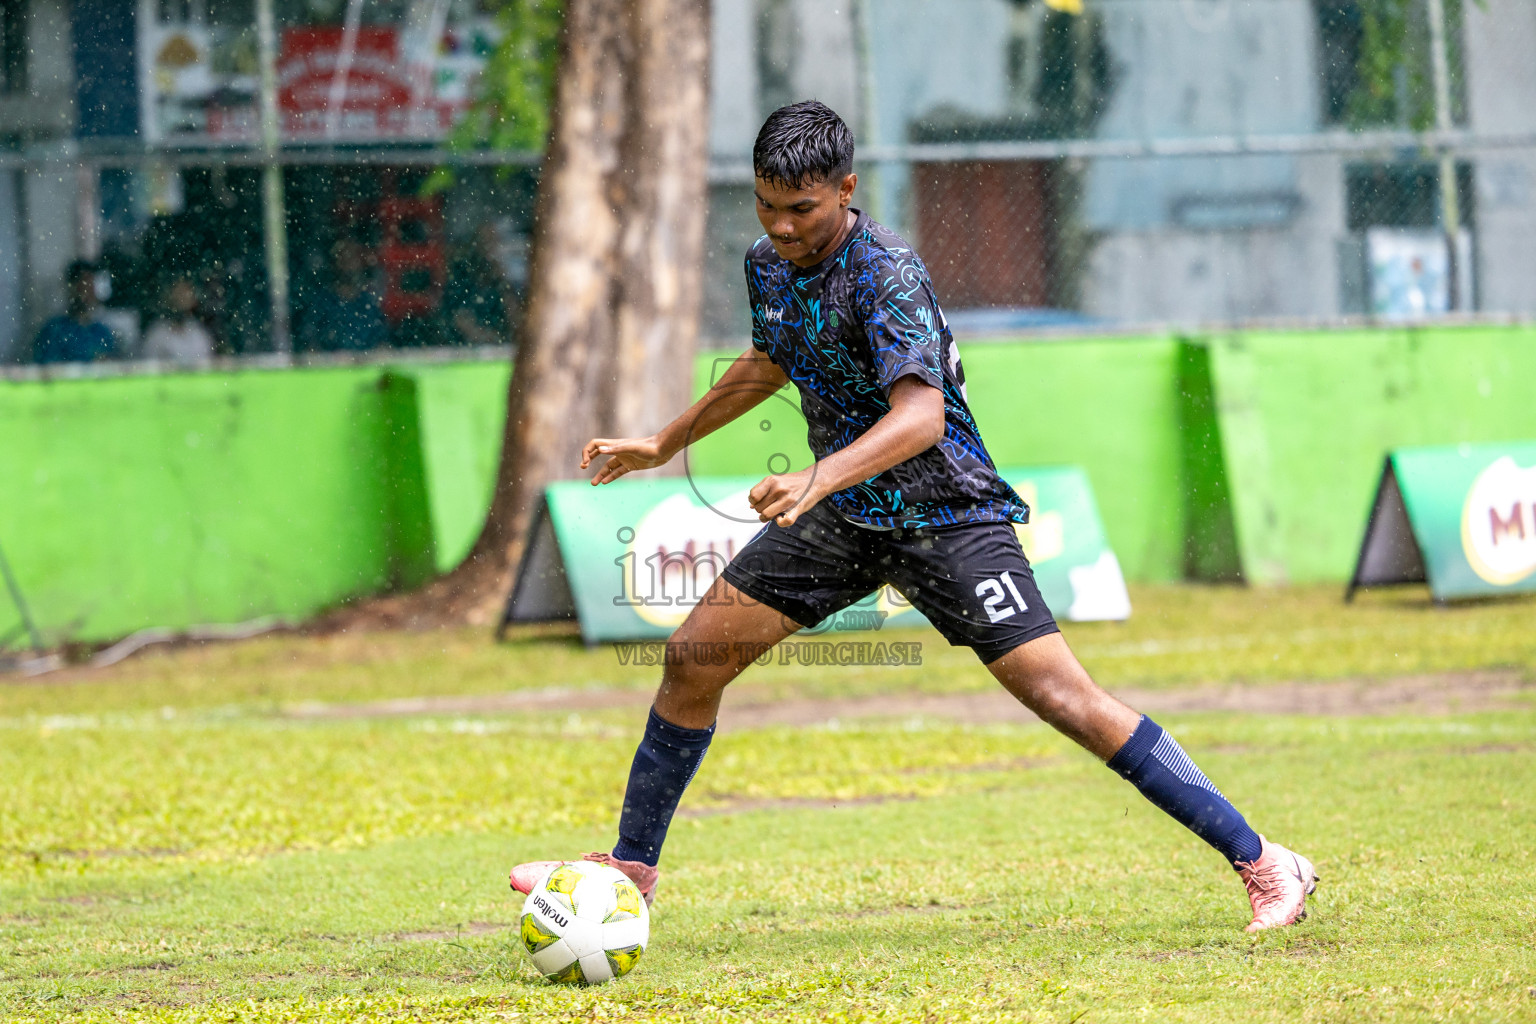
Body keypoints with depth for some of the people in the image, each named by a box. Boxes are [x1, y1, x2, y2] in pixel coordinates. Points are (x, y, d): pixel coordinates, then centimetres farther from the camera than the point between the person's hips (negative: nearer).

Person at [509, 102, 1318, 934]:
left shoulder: (884, 273, -23)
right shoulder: (769, 265, 1)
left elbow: (920, 415, -36)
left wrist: (819, 478, -51)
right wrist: (662, 444, 29)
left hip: (943, 514, -7)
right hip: (841, 514, 7)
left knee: (1063, 698, -17)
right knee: (693, 657, 1)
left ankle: (1263, 865, -14)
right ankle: (631, 869, 19)